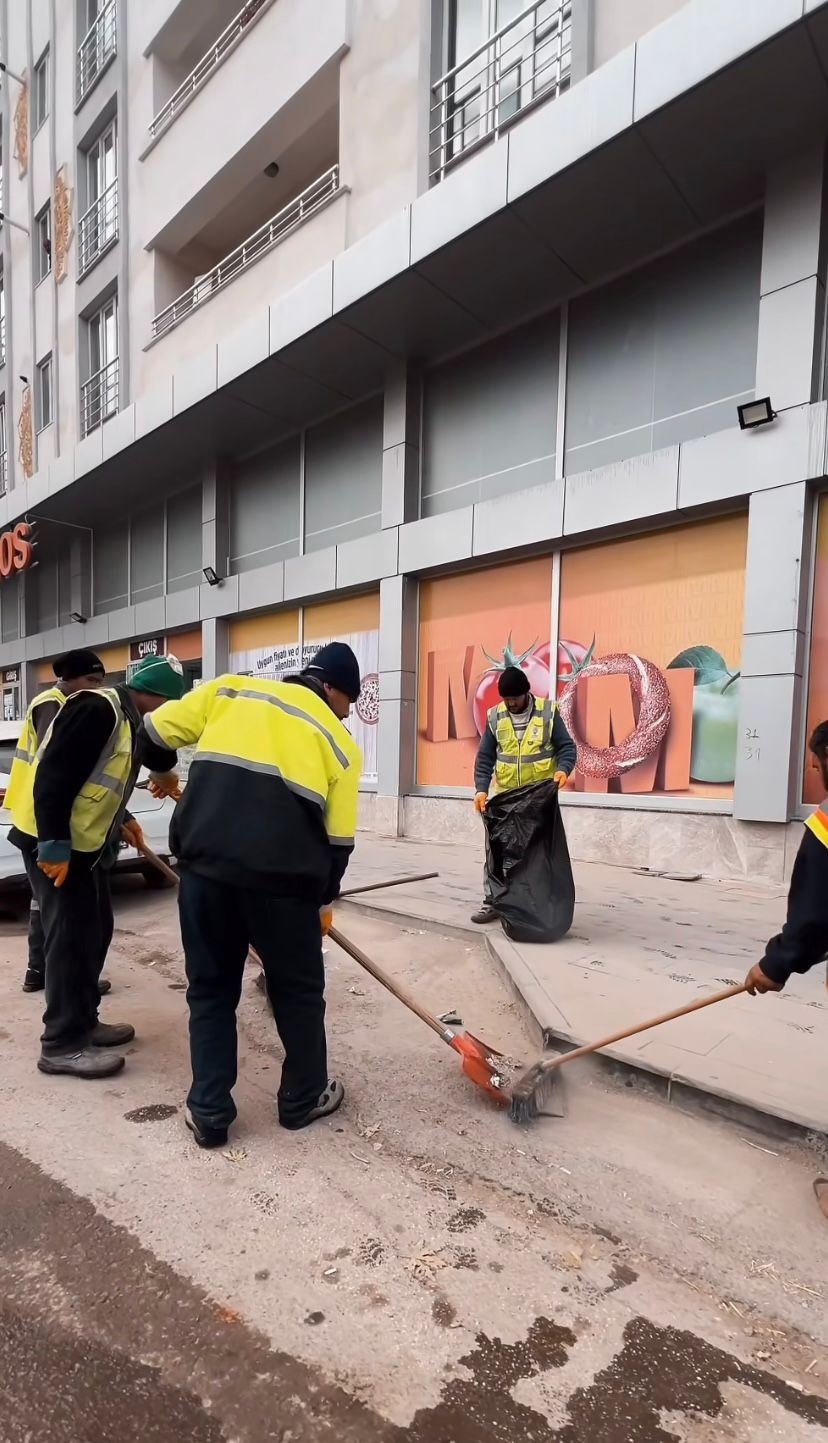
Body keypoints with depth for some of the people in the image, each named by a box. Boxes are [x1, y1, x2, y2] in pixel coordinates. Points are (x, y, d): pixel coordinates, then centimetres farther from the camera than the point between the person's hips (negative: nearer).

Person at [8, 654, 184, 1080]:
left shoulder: (129, 721, 12)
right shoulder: (98, 708, -20)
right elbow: (54, 776, -25)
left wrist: (119, 820, 15)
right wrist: (53, 845, -25)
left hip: (84, 842, 10)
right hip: (54, 843, -10)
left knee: (95, 930, 15)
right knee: (71, 936, -5)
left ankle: (83, 1022, 27)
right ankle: (63, 1044, 7)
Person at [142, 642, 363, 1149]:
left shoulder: (231, 689, 16)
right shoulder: (340, 741, 13)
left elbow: (155, 733, 15)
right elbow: (339, 839, 11)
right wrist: (324, 900, 26)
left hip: (205, 861, 2)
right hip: (282, 874, -1)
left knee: (210, 988, 21)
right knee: (299, 991, 21)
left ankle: (209, 1112, 30)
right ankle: (304, 1099, 38)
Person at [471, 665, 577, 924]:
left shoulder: (548, 712, -7)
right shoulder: (495, 717, 0)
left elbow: (567, 747, -5)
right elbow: (485, 757, 0)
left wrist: (563, 769, -26)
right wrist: (481, 788, -12)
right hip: (504, 796, 2)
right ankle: (492, 902, 14)